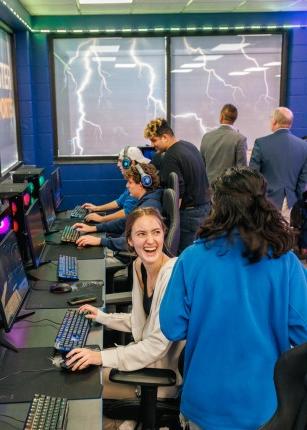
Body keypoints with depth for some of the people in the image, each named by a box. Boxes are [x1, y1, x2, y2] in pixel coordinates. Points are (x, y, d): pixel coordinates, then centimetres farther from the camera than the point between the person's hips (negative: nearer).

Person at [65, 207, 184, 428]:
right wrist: (103, 317, 8)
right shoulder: (139, 266, -1)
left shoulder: (172, 275, -27)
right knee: (83, 370, 12)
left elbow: (158, 345, -26)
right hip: (146, 353, 7)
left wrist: (102, 357, -26)